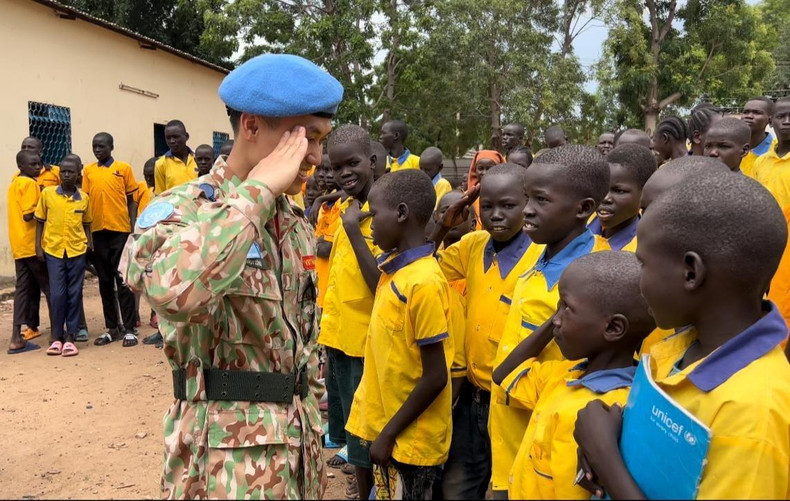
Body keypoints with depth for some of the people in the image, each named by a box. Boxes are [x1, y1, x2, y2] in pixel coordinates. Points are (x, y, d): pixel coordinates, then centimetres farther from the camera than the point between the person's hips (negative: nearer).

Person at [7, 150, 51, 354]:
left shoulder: (14, 183, 16)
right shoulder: (30, 184, -12)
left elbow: (22, 211, 14)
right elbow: (28, 215, -20)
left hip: (19, 246, 8)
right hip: (33, 244, -8)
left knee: (23, 288, 7)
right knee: (50, 287, 2)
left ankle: (16, 338, 5)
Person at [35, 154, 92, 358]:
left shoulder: (84, 198, 4)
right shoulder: (47, 193, 1)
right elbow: (40, 221, 6)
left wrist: (89, 242, -1)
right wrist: (38, 246, 1)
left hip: (77, 250, 1)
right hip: (53, 250, -1)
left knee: (74, 294, 4)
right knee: (57, 294, -1)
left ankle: (70, 337, 12)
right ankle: (56, 336, 12)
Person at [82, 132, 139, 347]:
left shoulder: (124, 168, 2)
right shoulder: (88, 170, 10)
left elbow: (131, 200, 4)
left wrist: (133, 228, -3)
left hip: (120, 230, -3)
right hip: (98, 232, 3)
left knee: (123, 280, 0)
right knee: (105, 281, 9)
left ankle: (129, 329, 4)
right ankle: (112, 328, 18)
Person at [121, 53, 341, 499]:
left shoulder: (297, 224, 8)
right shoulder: (183, 209, -14)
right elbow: (172, 287, -39)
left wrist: (314, 432, 13)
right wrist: (259, 189, -27)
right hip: (228, 456, -6)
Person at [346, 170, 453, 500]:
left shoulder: (424, 282, -24)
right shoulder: (394, 268, 2)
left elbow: (435, 378, -22)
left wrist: (389, 434, -15)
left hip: (411, 436, -8)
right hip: (385, 421, 8)